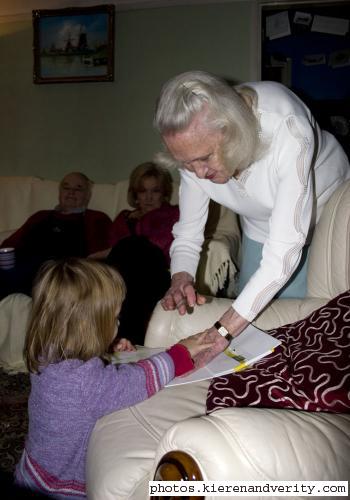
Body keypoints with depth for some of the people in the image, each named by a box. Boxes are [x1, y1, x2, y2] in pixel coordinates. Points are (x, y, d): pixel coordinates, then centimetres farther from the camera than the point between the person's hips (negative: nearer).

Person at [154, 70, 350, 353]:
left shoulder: (287, 129, -41)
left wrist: (222, 332, -48)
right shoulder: (195, 149, -25)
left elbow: (284, 252, -44)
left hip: (325, 210, -4)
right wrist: (181, 278, -38)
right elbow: (187, 234, -15)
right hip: (261, 226, 4)